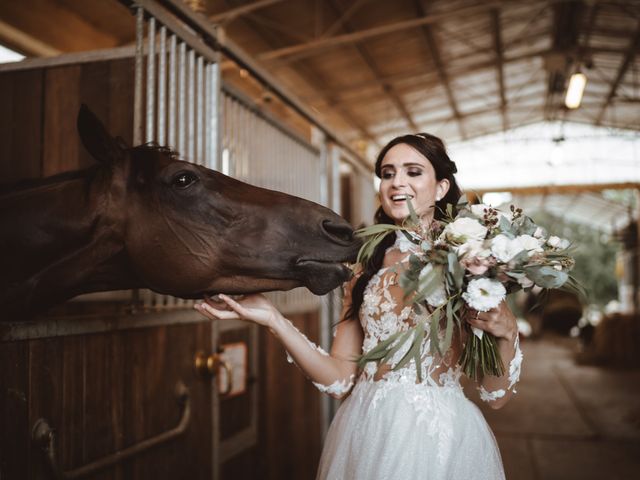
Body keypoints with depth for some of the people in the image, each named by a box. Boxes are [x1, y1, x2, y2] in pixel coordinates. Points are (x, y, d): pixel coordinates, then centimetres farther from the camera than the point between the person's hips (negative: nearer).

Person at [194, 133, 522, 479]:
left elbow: (496, 395, -4)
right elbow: (339, 380, -2)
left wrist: (506, 331, -21)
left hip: (440, 438, -3)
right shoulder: (366, 269, 4)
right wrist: (273, 320, -11)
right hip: (366, 435, 3)